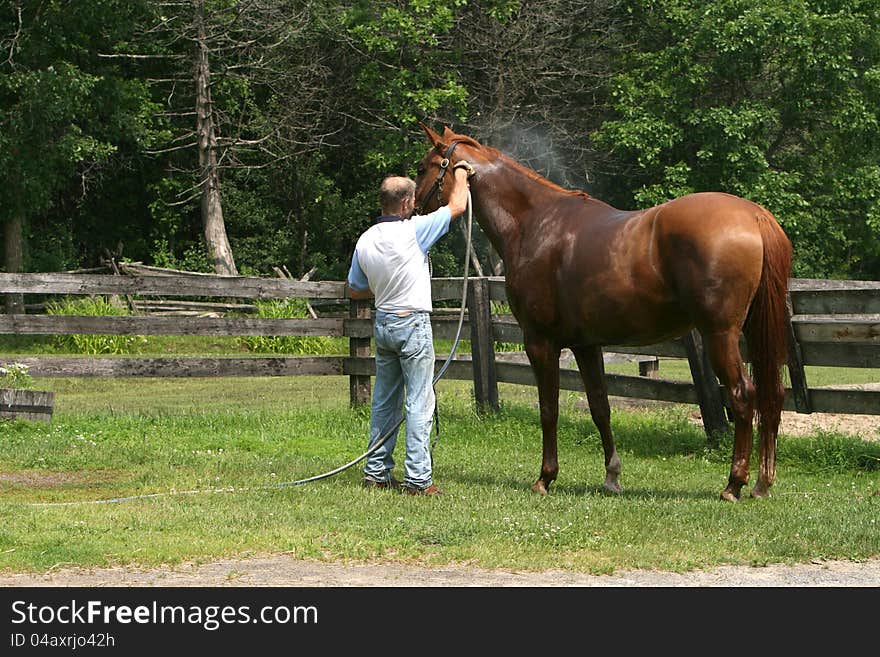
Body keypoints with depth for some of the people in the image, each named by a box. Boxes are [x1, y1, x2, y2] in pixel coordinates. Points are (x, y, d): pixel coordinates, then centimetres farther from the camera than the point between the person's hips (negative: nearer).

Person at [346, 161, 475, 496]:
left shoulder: (365, 241, 2)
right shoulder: (413, 231, -16)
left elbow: (354, 290, 12)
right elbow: (457, 206, -7)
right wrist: (460, 173, 10)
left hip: (383, 323, 7)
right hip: (412, 323, -7)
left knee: (384, 401, 14)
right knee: (419, 404, -5)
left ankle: (376, 472, 18)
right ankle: (417, 478, -7)